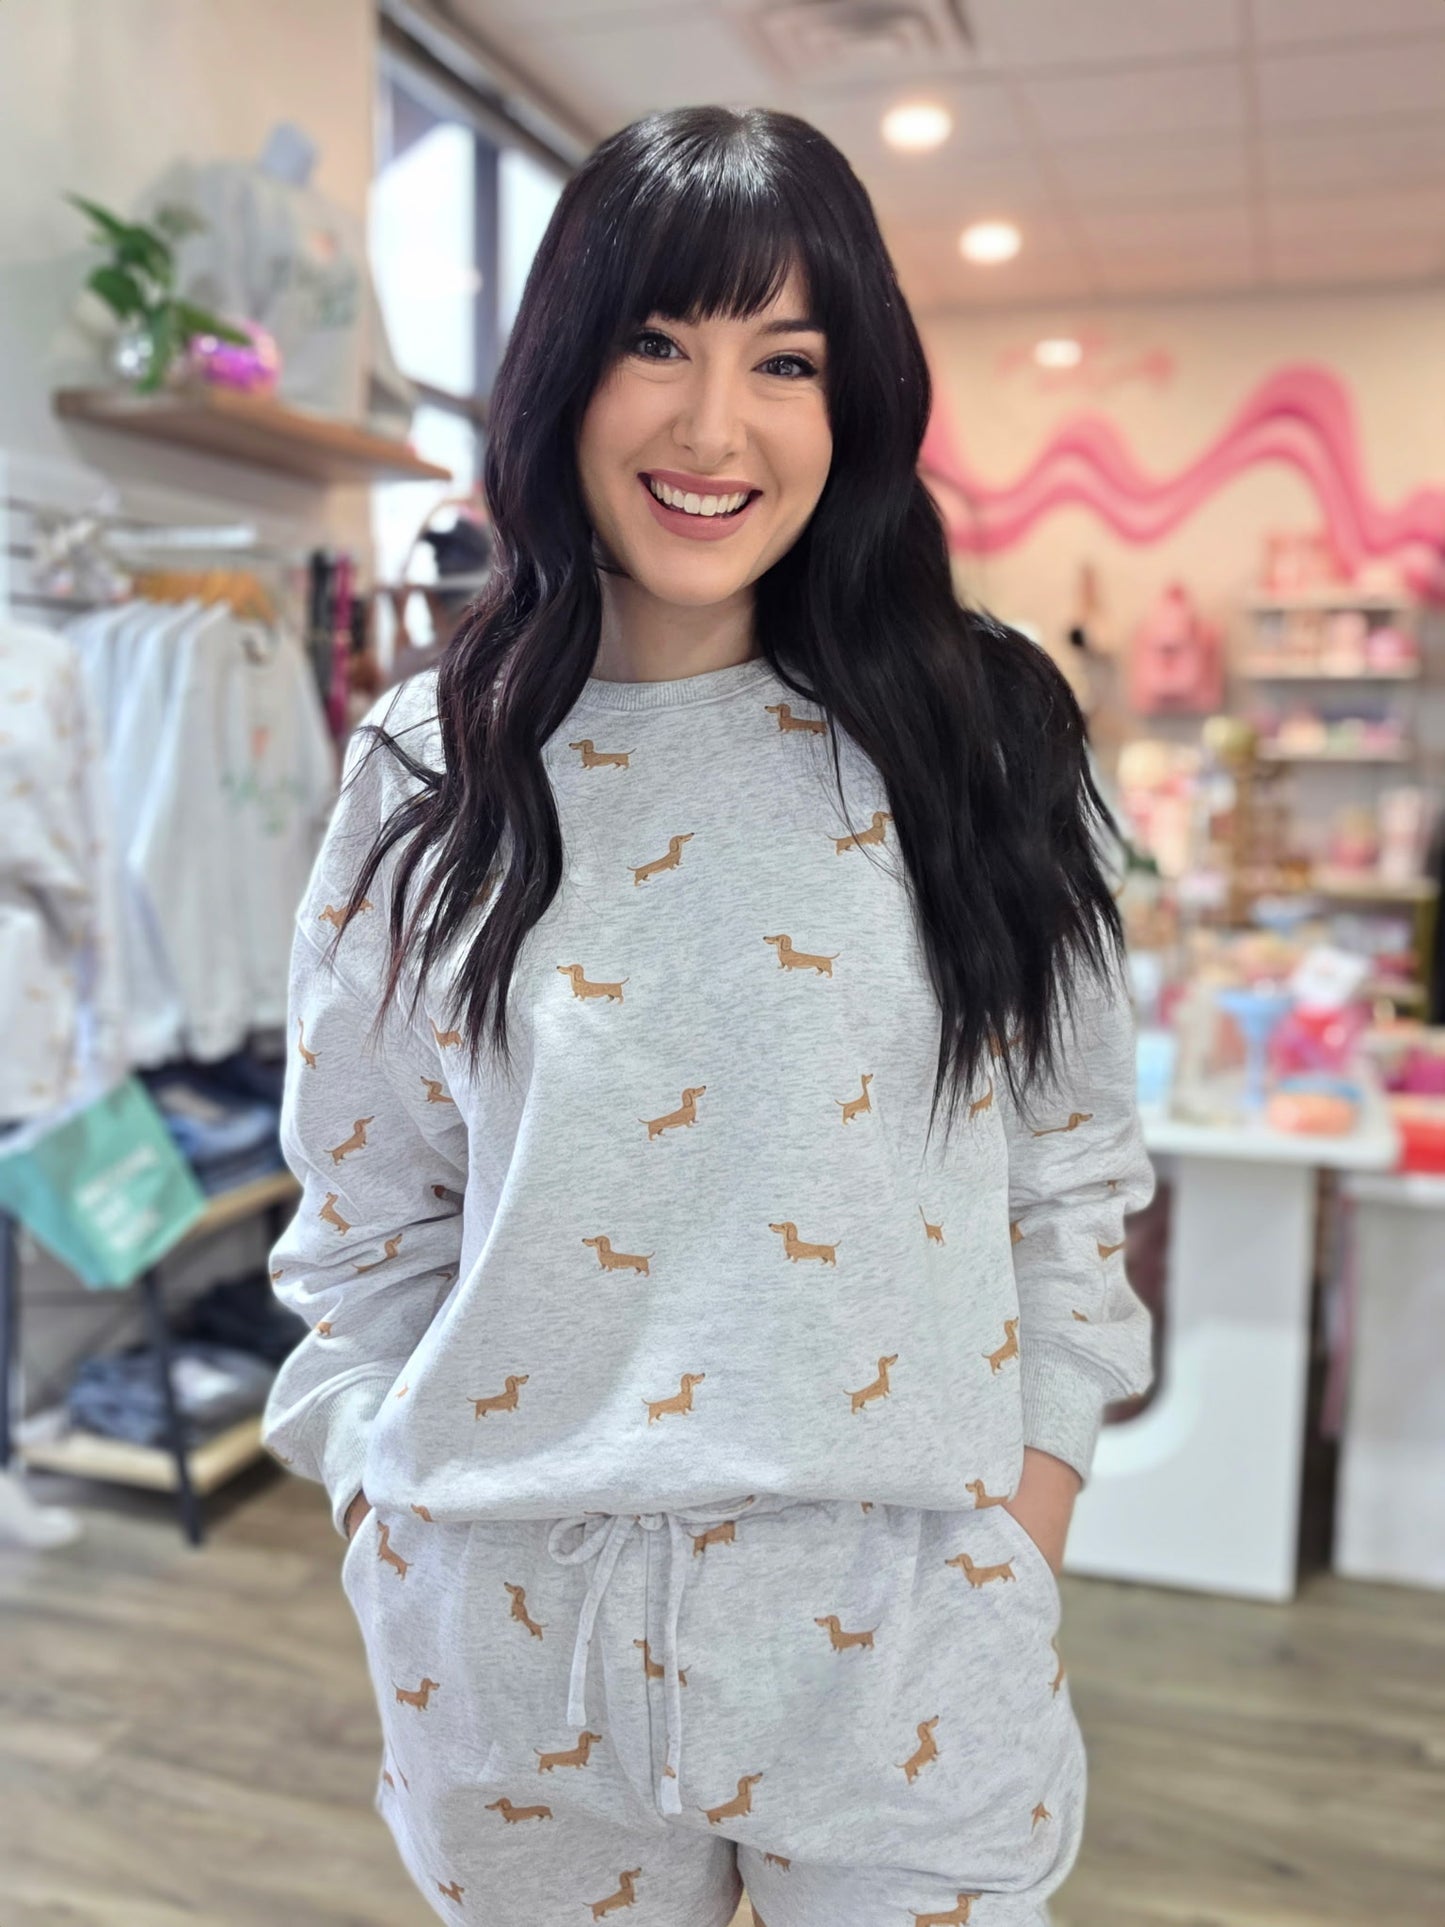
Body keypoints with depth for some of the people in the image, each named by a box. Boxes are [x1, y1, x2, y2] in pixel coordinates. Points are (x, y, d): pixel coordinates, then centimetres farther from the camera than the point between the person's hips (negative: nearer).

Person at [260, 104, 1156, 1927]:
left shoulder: (975, 743, -4)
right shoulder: (426, 775, -2)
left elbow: (1072, 1177, 1)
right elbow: (364, 1220, 4)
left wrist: (1022, 1544, -1)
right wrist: (389, 1531, -1)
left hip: (904, 1639, 0)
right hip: (510, 1637, 1)